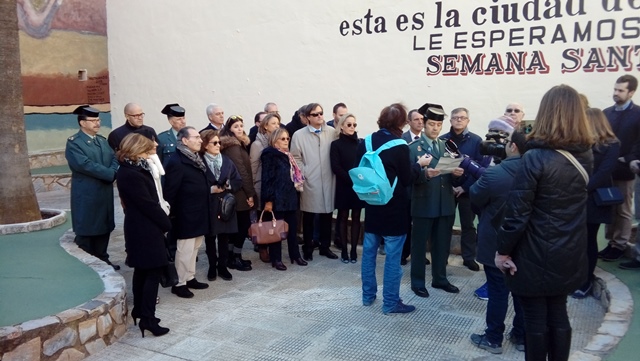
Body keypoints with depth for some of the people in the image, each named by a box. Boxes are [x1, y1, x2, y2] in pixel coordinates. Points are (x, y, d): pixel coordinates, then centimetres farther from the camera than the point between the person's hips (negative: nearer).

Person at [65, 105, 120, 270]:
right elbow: (85, 164, -21)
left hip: (105, 193, 7)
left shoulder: (102, 140, 15)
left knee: (104, 228, 14)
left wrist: (113, 172, -16)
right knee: (86, 230, 2)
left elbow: (114, 159, 6)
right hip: (86, 195, -7)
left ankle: (102, 259, 26)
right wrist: (110, 174, -19)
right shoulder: (74, 142, -9)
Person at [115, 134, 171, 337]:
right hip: (145, 229, -10)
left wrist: (162, 221, 4)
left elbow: (149, 199, 10)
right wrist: (166, 223, -9)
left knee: (142, 270, 18)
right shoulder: (131, 175, -21)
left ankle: (139, 310, 29)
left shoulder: (133, 170, 10)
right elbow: (148, 204, -20)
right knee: (153, 271, -6)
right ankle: (148, 319, -3)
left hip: (141, 227, 10)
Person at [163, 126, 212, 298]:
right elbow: (169, 191, -19)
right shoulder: (176, 162, -18)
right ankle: (180, 283, 12)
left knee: (194, 247, 17)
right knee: (185, 249, 0)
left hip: (199, 213, 9)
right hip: (186, 215, -9)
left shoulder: (196, 160, 11)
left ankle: (190, 278, 29)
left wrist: (211, 189, 7)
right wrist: (172, 214, -16)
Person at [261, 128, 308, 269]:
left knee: (293, 227, 11)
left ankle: (295, 255, 23)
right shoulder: (269, 155, -8)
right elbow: (267, 179, -14)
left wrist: (294, 193, 17)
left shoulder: (287, 156, 16)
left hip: (289, 197, 7)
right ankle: (276, 259, 10)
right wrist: (268, 200, -19)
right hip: (276, 198, -7)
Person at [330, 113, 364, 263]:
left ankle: (354, 250, 11)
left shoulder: (360, 143, 6)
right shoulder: (336, 144, -2)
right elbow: (336, 167, -9)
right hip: (343, 187, -2)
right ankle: (344, 250, 11)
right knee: (343, 217, 5)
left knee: (356, 217, 5)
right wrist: (351, 180, -17)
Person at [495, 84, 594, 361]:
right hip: (570, 255, 6)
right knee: (558, 315, 19)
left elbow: (517, 212, -19)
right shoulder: (585, 156, 0)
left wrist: (503, 250, -8)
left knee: (536, 320, 9)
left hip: (536, 255, -6)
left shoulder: (535, 158, -20)